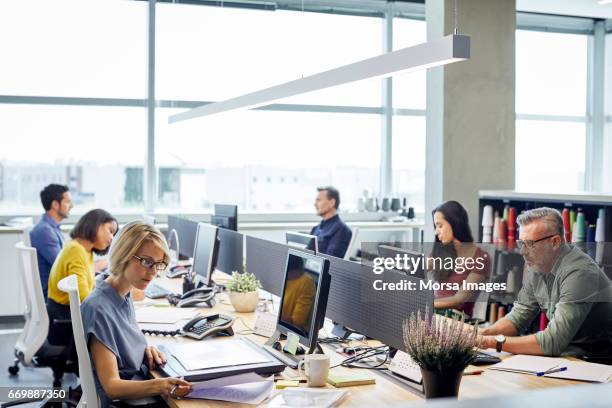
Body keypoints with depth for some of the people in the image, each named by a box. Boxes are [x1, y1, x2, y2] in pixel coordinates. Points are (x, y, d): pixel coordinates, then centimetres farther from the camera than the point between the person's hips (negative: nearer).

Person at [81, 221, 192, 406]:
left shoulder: (125, 296, 5)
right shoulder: (99, 309, -21)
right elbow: (111, 386, -22)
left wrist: (145, 349, 0)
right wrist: (158, 386, -38)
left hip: (139, 387, 8)